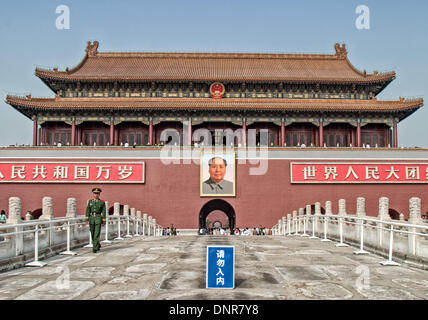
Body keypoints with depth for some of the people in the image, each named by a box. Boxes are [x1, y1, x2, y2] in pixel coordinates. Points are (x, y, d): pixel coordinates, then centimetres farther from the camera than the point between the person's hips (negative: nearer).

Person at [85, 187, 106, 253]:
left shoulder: (102, 202, 1)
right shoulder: (90, 202, 8)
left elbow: (104, 212, 0)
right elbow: (88, 211, 4)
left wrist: (104, 221, -4)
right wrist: (87, 219, -6)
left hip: (98, 218, -3)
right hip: (91, 218, 3)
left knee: (96, 234, -12)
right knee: (92, 234, 9)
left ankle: (95, 248, -11)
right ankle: (98, 245, 29)